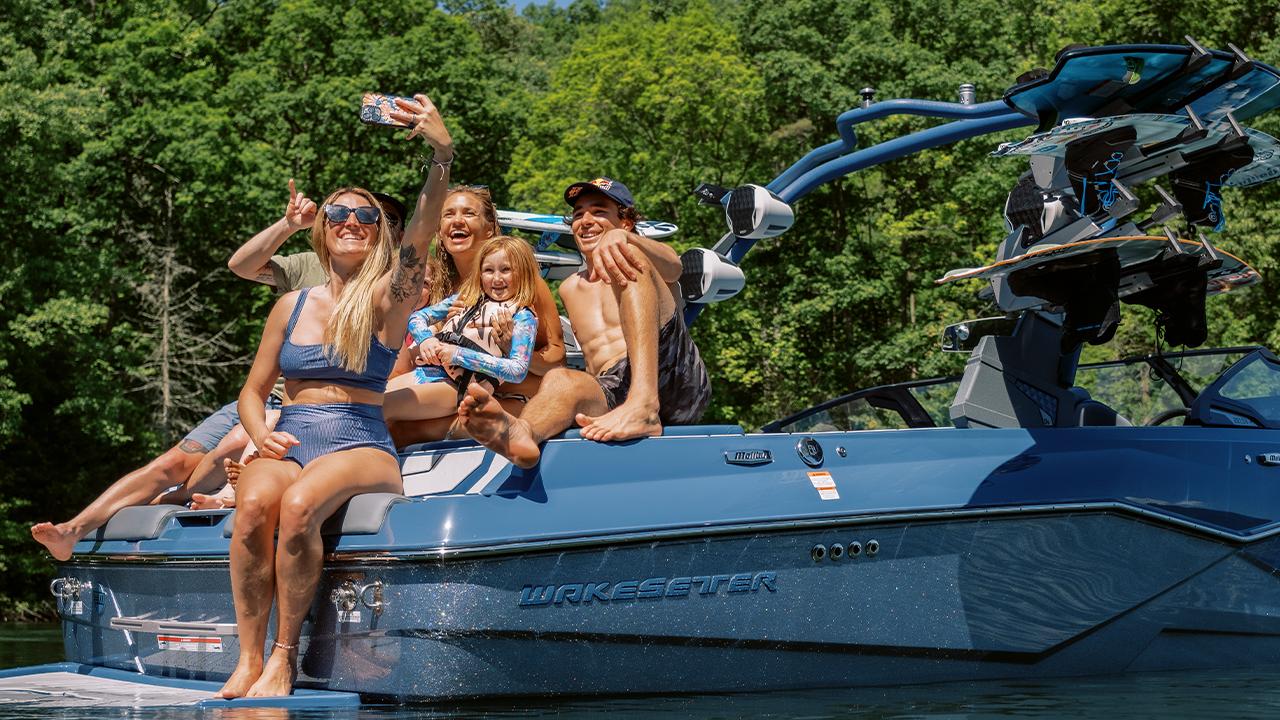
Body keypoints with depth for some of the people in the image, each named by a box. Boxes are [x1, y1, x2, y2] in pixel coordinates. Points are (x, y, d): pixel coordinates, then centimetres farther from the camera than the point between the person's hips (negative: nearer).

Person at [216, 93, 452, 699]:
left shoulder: (387, 299, 4)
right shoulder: (292, 305, 16)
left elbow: (420, 237, -15)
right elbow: (253, 389, 21)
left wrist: (442, 154, -31)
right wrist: (261, 434, -3)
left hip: (361, 448, -3)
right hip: (289, 443, 3)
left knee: (299, 503, -36)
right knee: (254, 505, -32)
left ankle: (284, 655, -22)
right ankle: (248, 660, -26)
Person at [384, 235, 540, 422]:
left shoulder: (522, 317, 2)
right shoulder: (467, 297, 21)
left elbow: (518, 370, -11)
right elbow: (417, 317, 23)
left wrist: (460, 355, -15)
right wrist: (425, 339, -2)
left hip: (461, 386, -7)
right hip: (428, 370, 7)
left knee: (378, 406, -28)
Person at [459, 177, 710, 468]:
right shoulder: (570, 289, 29)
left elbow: (672, 264, -12)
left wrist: (621, 238, -34)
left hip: (677, 385, -3)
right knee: (560, 379, -30)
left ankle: (646, 407, -41)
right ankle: (521, 432, -68)